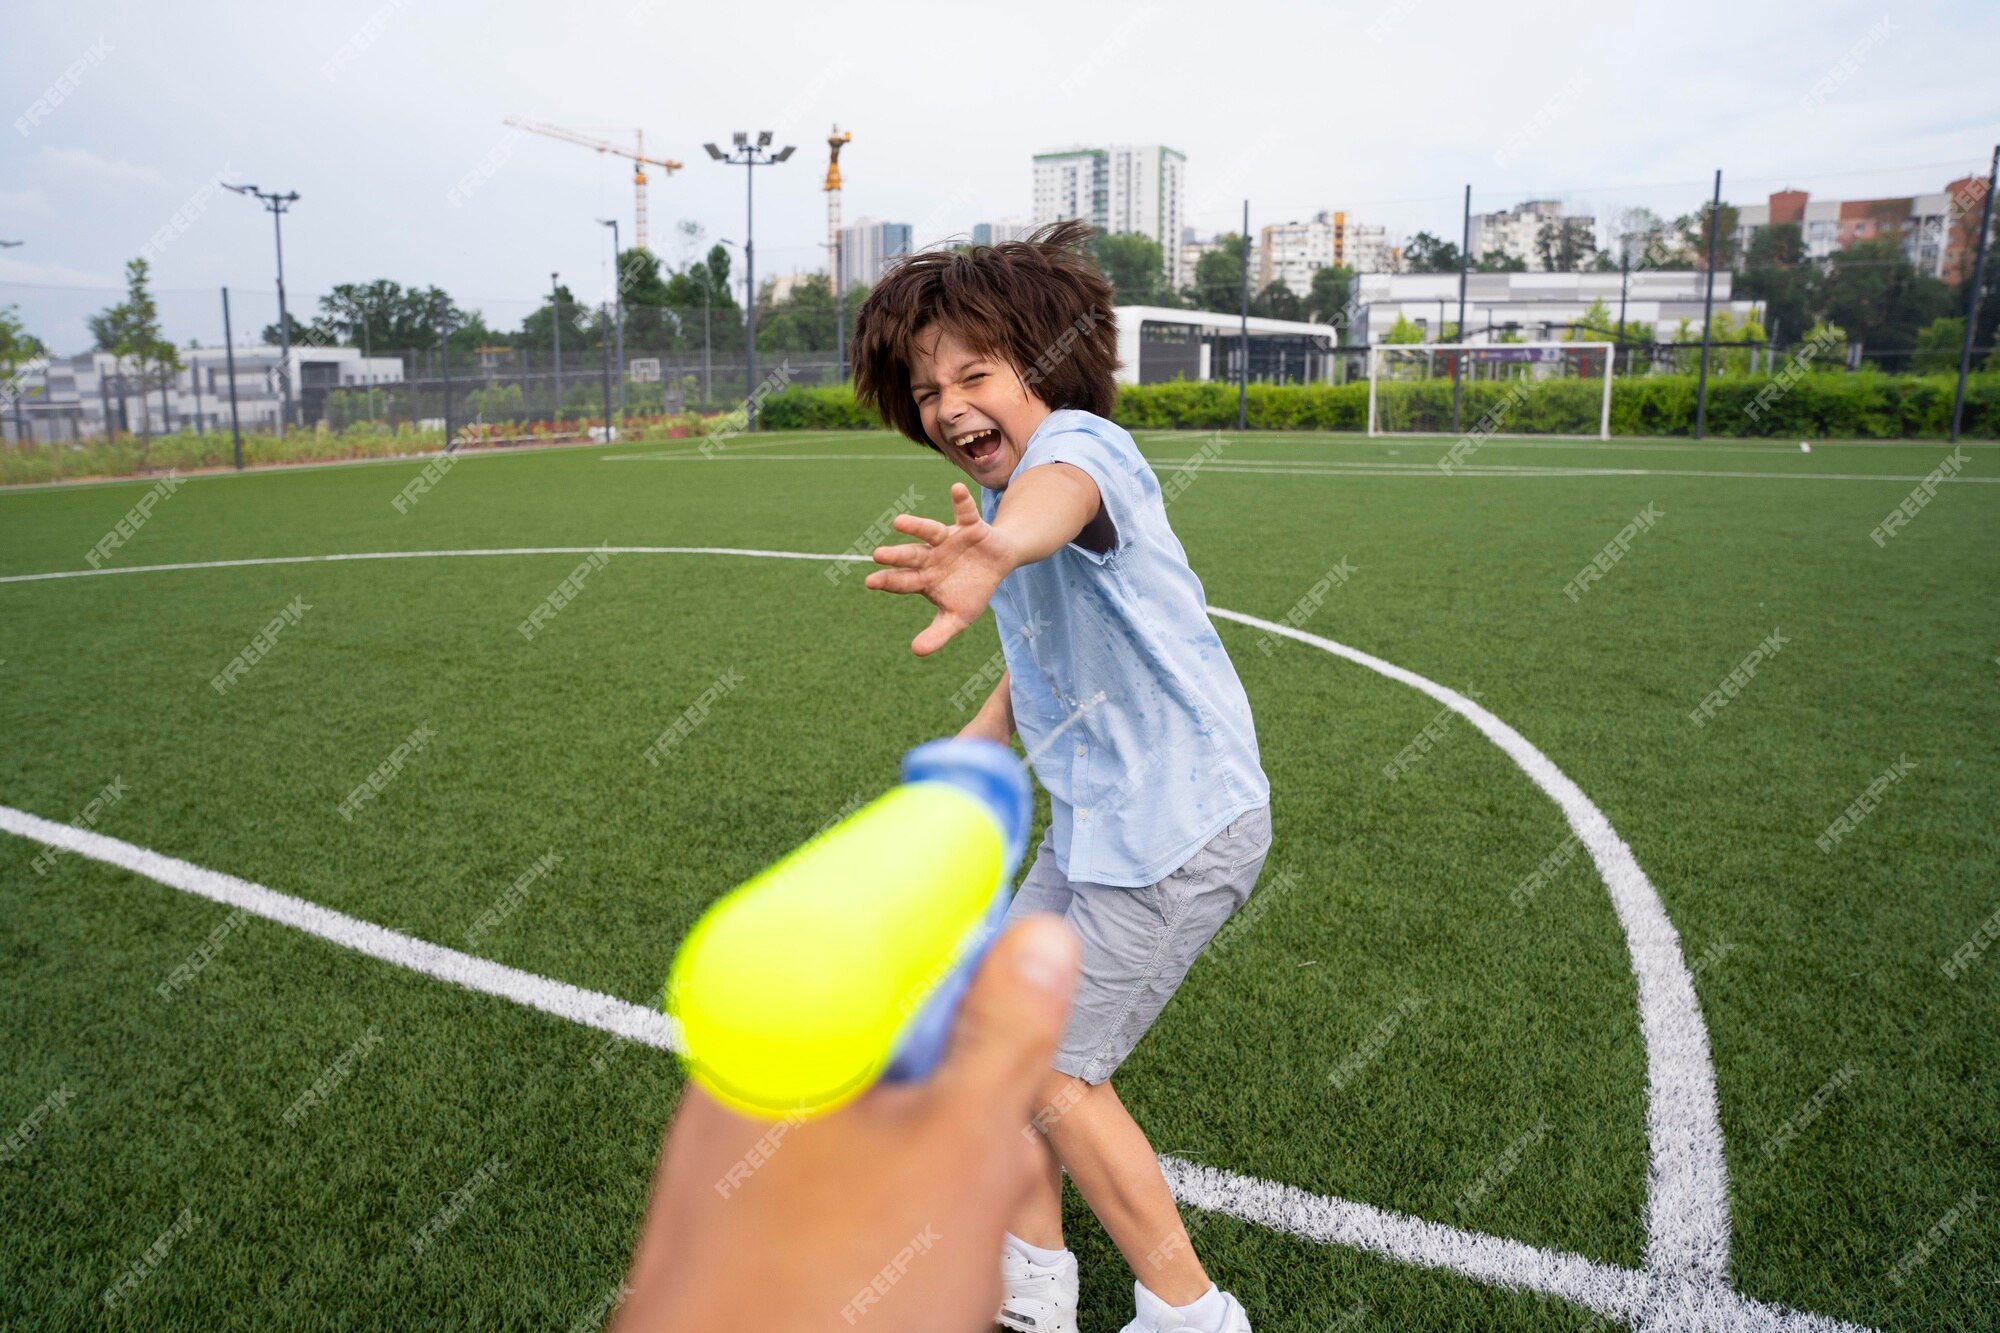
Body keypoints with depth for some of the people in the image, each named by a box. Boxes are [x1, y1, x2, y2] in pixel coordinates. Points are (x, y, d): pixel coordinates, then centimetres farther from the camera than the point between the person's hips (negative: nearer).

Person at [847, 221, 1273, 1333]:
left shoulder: (1080, 441, -20)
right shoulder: (1001, 493, 9)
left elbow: (1062, 492, -49)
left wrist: (1000, 549, -70)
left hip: (1177, 826, -9)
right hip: (1099, 820, 9)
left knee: (1056, 1069, -2)